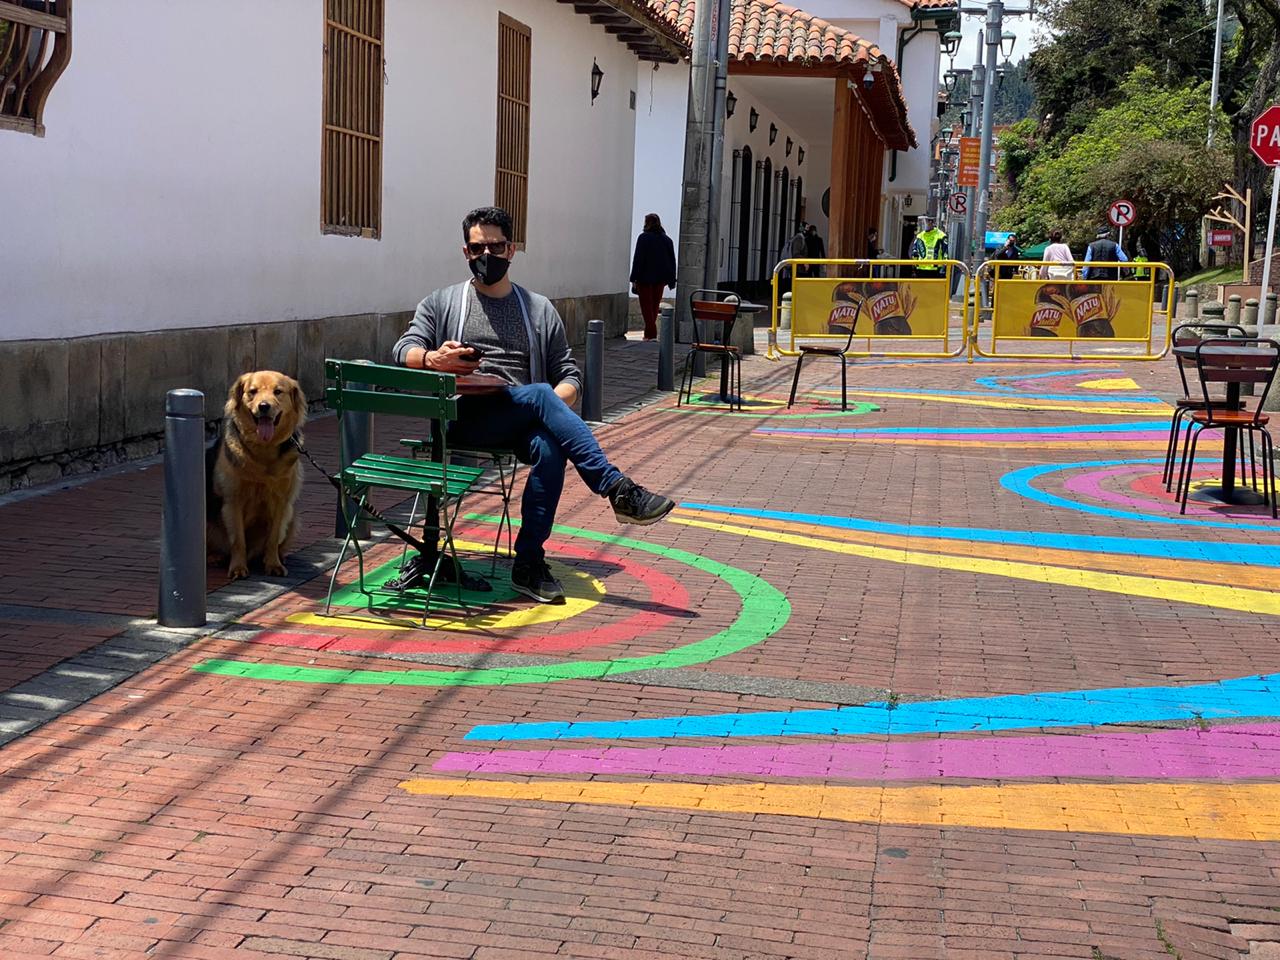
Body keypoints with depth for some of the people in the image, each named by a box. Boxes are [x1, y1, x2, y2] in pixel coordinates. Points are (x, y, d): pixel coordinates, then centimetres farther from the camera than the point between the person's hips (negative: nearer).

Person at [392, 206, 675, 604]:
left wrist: (554, 406, -8)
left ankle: (529, 563, -26)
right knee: (539, 394, -32)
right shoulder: (441, 303, 19)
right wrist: (432, 359, -19)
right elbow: (403, 351, 5)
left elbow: (569, 376, 16)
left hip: (521, 422, 2)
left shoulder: (539, 310, 21)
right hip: (462, 418, -2)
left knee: (550, 449, -34)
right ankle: (617, 488, -35)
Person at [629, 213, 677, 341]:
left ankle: (651, 334, -11)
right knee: (655, 305, 14)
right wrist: (671, 279, 14)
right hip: (660, 279, 5)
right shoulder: (667, 239, 9)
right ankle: (649, 332, 20)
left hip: (645, 278, -5)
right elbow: (672, 261, 11)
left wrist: (634, 278, -11)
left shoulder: (643, 238, -8)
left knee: (646, 306, -1)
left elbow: (638, 259, -12)